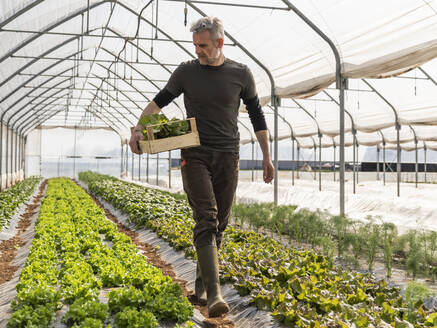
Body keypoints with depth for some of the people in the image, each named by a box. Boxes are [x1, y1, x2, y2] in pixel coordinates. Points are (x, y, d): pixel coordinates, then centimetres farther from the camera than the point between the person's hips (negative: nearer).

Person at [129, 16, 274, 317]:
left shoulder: (241, 74, 5)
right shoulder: (186, 72, 4)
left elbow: (257, 115, 11)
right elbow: (159, 102, 11)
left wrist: (267, 156, 8)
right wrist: (139, 128, -6)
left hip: (228, 157, 2)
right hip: (195, 157, -1)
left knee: (219, 224, 5)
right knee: (206, 221, -13)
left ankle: (201, 282, 22)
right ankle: (214, 293, -16)